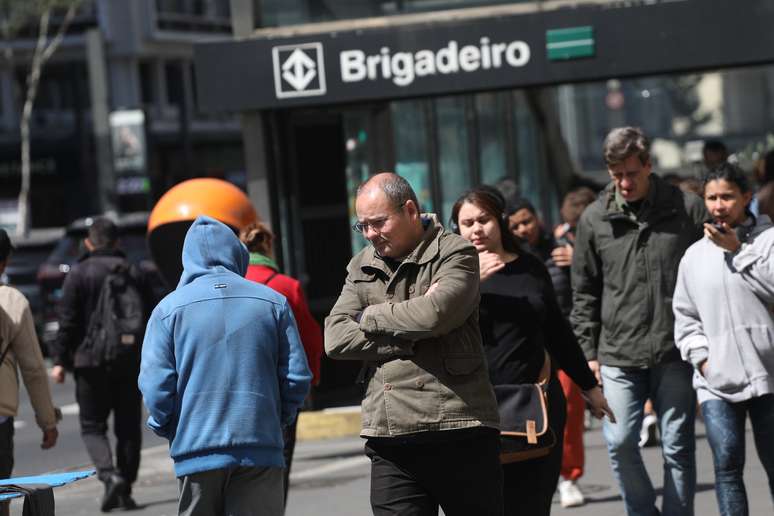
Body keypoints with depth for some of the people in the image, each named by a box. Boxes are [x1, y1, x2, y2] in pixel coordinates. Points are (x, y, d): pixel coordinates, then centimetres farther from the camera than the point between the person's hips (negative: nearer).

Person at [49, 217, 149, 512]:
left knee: (92, 426, 5)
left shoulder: (78, 274, -4)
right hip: (131, 363, 3)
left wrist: (60, 360, -2)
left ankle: (109, 475, -18)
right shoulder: (133, 273, 6)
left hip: (91, 361, -3)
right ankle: (125, 491, 9)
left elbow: (68, 321, -7)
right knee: (128, 427, 10)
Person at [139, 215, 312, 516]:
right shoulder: (274, 302, 3)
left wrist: (168, 430, 12)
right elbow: (297, 377, 3)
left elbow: (156, 387, -5)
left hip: (197, 453, 0)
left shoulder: (169, 308, -2)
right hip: (261, 447, 0)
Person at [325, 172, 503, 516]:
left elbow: (435, 313, -19)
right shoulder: (361, 268, 15)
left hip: (460, 433, -4)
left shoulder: (455, 253, 0)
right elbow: (335, 339, 2)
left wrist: (370, 317, -3)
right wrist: (410, 337, -8)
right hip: (390, 441, 4)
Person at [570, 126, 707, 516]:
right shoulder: (594, 219, 5)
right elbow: (584, 293, 10)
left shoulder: (688, 209, 0)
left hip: (675, 353, -1)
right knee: (620, 442, -6)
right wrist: (589, 352, 5)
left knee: (678, 448, 3)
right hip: (618, 356, 1)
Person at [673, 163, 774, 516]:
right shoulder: (695, 255, 12)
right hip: (715, 381, 2)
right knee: (726, 464, -8)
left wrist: (738, 250, -12)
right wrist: (701, 357, 1)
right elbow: (685, 316, 15)